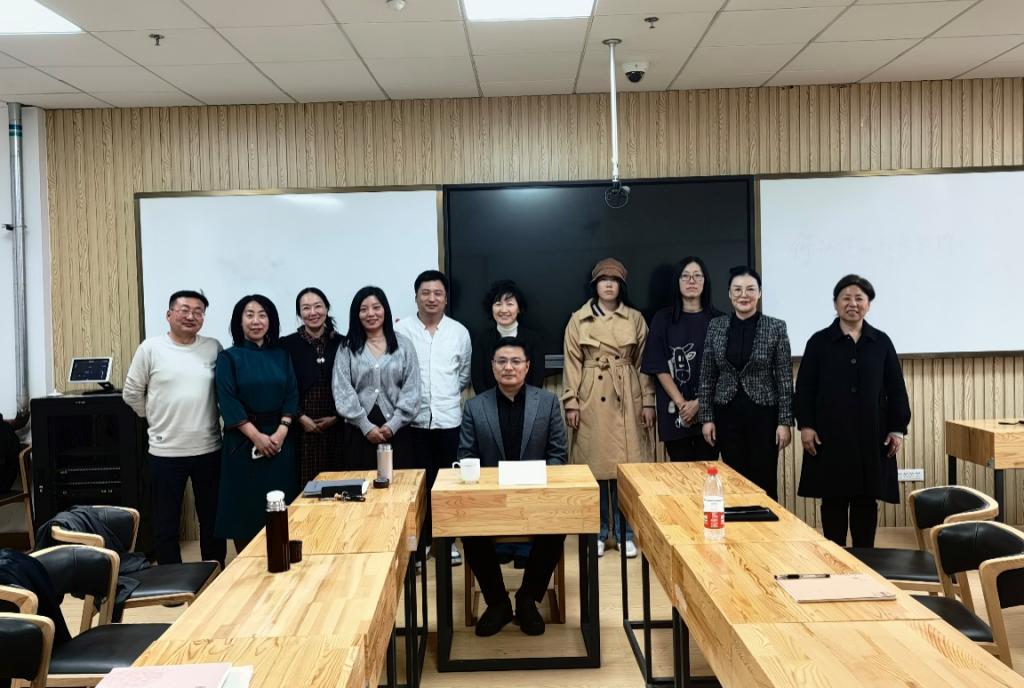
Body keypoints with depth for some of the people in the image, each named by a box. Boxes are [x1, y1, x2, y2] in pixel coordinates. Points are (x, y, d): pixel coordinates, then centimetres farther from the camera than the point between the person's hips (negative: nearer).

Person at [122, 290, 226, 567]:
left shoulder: (213, 348, 1)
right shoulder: (150, 348, -4)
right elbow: (132, 393, 4)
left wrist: (207, 419, 7)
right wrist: (157, 419, 7)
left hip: (209, 449, 2)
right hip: (166, 451, -2)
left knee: (212, 519, 14)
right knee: (166, 523, 9)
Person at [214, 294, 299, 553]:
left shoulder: (281, 356, 9)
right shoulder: (228, 358, 0)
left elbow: (292, 396, 3)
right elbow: (228, 402, -8)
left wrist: (281, 432, -11)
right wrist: (257, 436, -15)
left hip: (279, 440, 3)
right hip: (243, 441, -2)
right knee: (244, 506, 1)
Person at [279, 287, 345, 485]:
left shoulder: (341, 343, 7)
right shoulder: (287, 345, 1)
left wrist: (336, 417, -3)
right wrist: (301, 417, -8)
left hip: (335, 428, 2)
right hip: (301, 429, -2)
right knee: (305, 484, -3)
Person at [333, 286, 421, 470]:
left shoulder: (403, 345, 5)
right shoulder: (347, 349, 6)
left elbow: (411, 390, 1)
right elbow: (343, 392, -2)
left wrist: (393, 425, -8)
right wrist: (366, 426, -10)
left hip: (396, 431, 0)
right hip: (360, 432, 0)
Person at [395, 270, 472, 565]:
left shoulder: (459, 331, 6)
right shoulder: (400, 329, -2)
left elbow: (465, 373, 12)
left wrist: (449, 396, 7)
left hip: (449, 418, 2)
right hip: (414, 418, -2)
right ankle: (420, 539, 18)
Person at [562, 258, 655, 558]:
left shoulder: (635, 319, 7)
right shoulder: (578, 320, 4)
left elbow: (643, 363, 7)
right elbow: (572, 364, 2)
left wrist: (648, 401, 2)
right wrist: (571, 402, -4)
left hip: (627, 400, 1)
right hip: (591, 401, 0)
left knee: (626, 466, 2)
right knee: (595, 465, 3)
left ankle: (625, 533, 14)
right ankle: (598, 533, 15)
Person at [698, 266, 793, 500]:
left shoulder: (776, 327, -4)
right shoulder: (716, 326, 3)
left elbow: (785, 378, -4)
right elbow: (707, 376, 5)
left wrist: (785, 421, -7)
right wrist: (706, 417, 1)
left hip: (764, 414, -2)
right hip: (727, 414, 2)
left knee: (764, 483, 4)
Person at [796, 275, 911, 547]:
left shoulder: (881, 342, 7)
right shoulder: (819, 341, 1)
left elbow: (896, 389, 8)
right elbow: (804, 388, 0)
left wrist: (898, 428, 2)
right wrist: (805, 425, -7)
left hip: (872, 434, 2)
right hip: (830, 434, -1)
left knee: (867, 500, 7)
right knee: (833, 499, 5)